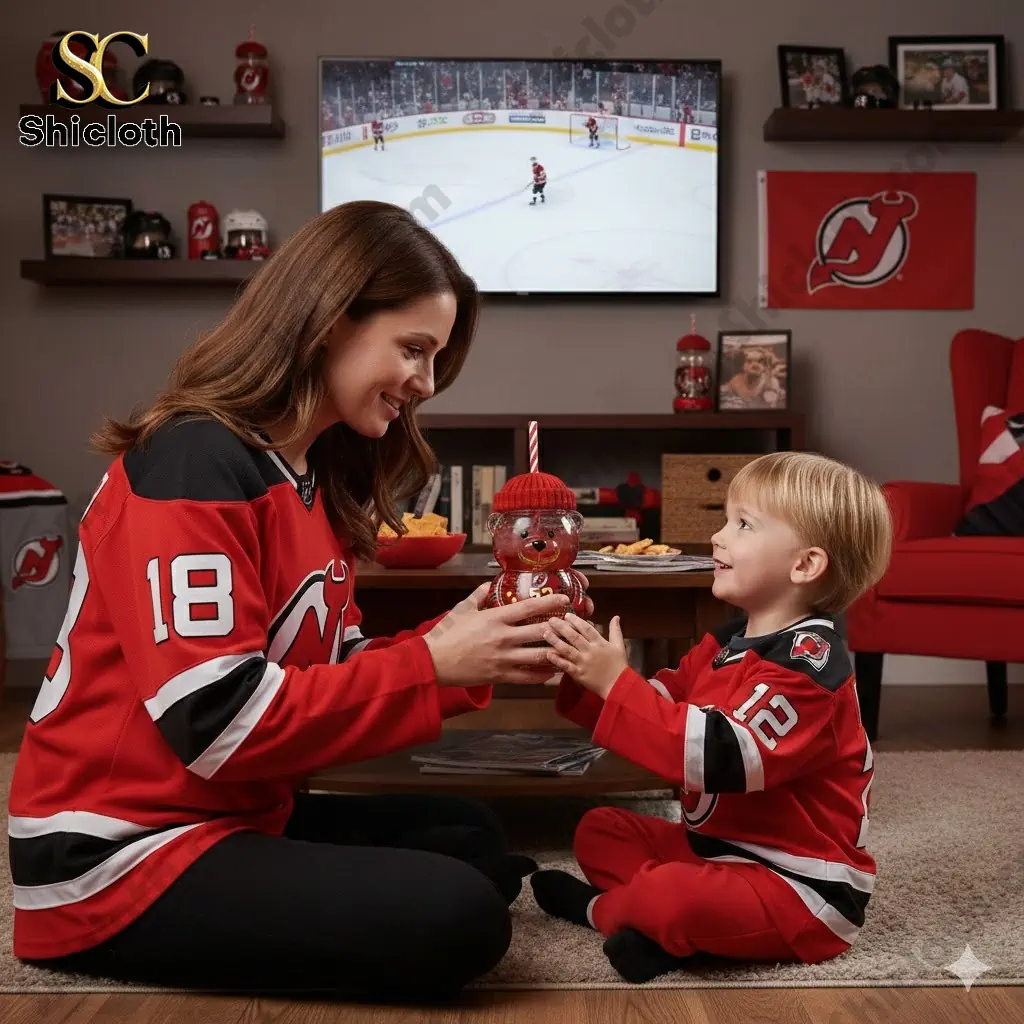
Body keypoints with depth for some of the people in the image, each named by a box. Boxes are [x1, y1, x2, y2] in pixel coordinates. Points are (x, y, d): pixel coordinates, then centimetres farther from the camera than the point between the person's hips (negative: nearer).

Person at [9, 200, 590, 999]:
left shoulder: (318, 476, 9)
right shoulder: (196, 463, -20)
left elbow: (329, 672, 6)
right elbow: (222, 722, -26)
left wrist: (462, 647, -10)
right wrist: (430, 664, -21)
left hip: (231, 811, 10)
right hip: (122, 856, -10)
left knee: (473, 840, 16)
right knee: (457, 916, -19)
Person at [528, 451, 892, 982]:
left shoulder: (807, 663, -23)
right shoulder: (727, 642, 7)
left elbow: (721, 755, -35)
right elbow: (659, 711, 8)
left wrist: (616, 682, -34)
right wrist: (589, 674, -10)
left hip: (800, 883, -9)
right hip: (718, 844, 10)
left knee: (670, 896, -32)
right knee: (600, 831, 15)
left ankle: (601, 908, 1)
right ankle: (652, 911, -9)